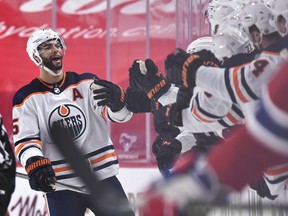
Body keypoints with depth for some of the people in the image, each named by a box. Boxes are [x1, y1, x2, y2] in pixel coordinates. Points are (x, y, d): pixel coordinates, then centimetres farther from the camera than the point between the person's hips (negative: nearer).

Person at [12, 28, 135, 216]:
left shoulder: (87, 83, 5)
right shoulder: (27, 98, 0)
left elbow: (121, 114, -4)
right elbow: (25, 140, -6)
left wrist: (116, 99, -28)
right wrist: (35, 164, -27)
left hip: (103, 177, 2)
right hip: (60, 185, -2)